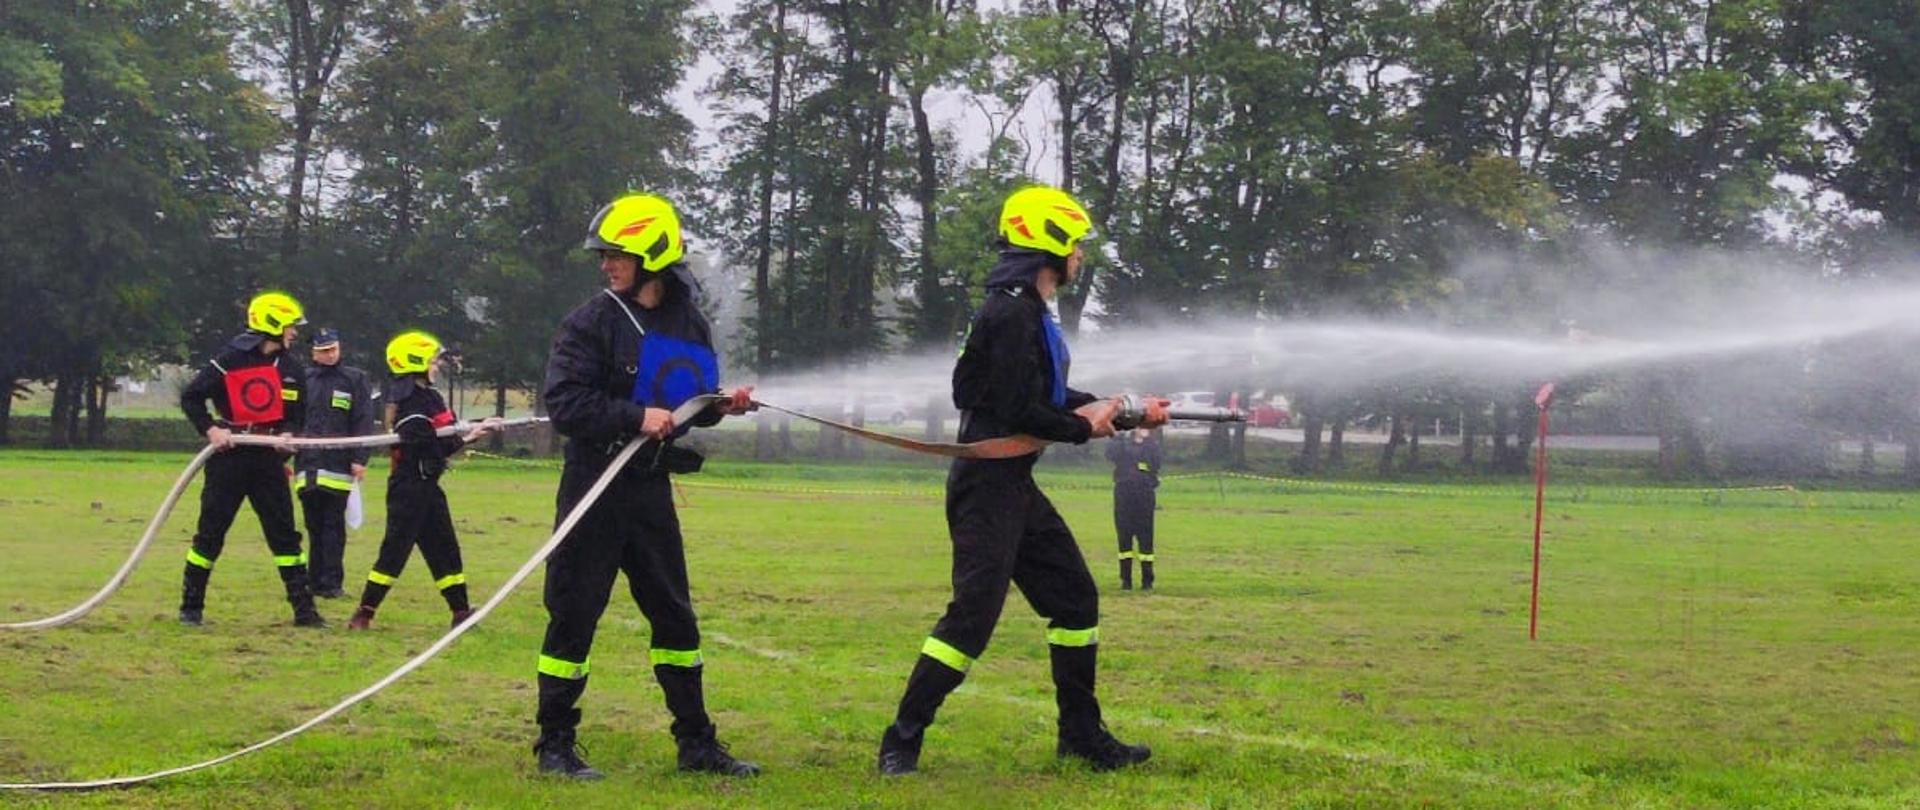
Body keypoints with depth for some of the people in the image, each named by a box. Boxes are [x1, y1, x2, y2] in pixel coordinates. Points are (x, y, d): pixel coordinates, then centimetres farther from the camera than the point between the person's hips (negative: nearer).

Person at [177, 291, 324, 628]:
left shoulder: (291, 369, 8)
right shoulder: (230, 359, -8)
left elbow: (297, 416, 17)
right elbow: (190, 397, -3)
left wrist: (287, 434, -4)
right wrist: (210, 429, -15)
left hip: (268, 458, 4)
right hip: (229, 458, -4)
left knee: (285, 534, 2)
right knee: (210, 533, 1)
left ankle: (304, 609, 4)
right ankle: (191, 607, 12)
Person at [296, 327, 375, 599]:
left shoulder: (355, 380, 5)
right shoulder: (302, 380, 13)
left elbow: (363, 422, 1)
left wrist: (359, 459, -8)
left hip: (338, 465, -3)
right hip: (307, 464, 3)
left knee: (333, 526, -5)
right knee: (314, 525, 7)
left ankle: (331, 582, -4)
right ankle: (315, 580, 11)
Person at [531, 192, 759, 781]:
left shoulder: (689, 325, 6)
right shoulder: (592, 322, -9)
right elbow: (564, 403, -16)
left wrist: (720, 407, -3)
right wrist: (637, 416, -23)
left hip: (651, 489, 5)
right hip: (595, 488, -5)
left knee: (674, 614, 10)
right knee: (574, 615, -1)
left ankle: (695, 742, 20)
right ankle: (554, 744, 9)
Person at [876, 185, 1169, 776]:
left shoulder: (1030, 313, 15)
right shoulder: (1011, 313, -17)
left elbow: (1049, 398, 22)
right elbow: (1019, 411, -22)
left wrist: (1126, 411, 17)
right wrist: (1085, 429, -8)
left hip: (1014, 485, 11)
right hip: (987, 485, -11)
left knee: (1075, 598, 14)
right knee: (974, 614, -11)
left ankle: (1081, 733, 23)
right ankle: (902, 742, -4)